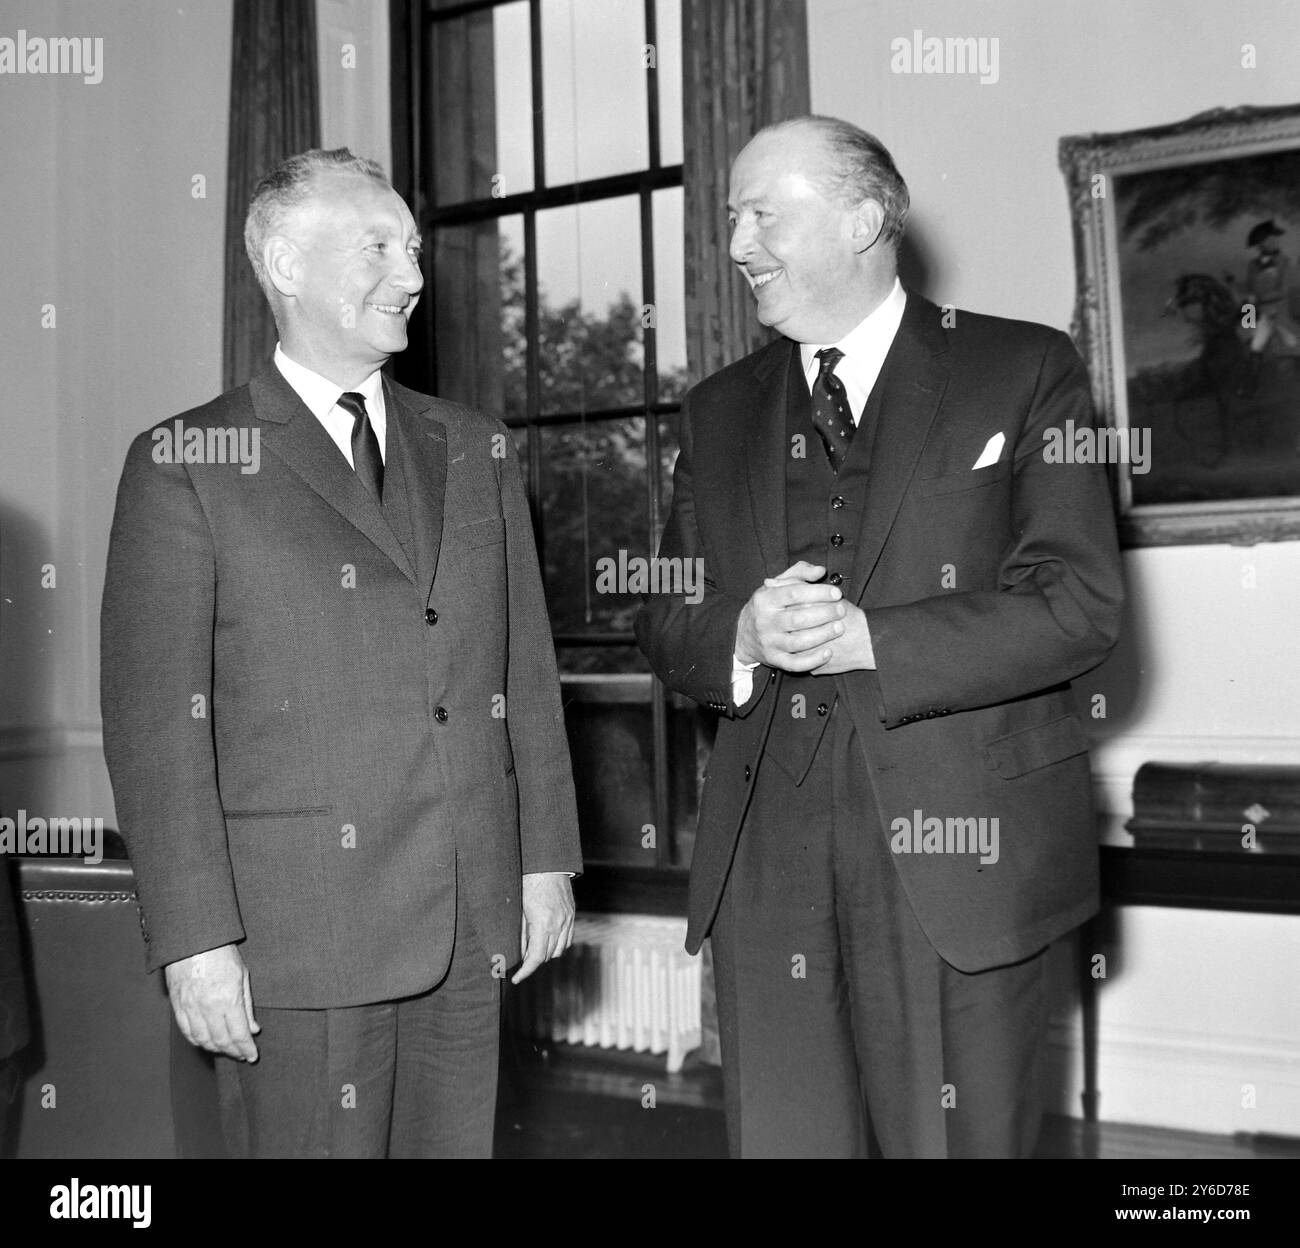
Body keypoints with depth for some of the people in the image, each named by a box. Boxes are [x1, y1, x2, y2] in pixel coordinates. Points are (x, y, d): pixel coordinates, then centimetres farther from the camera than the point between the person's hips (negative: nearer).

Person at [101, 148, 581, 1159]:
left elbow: (526, 669, 12)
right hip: (297, 933, -4)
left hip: (475, 923, 4)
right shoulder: (186, 465, -3)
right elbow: (156, 719, -7)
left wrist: (546, 857, 9)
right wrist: (197, 940, -11)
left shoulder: (476, 450, 12)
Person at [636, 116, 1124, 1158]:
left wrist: (868, 639, -16)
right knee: (781, 1137, 9)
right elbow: (663, 622, 13)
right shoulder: (719, 412, 14)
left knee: (954, 1141, 6)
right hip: (765, 856, 4)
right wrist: (742, 637, -10)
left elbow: (1080, 605, -7)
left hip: (957, 847, -3)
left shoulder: (1026, 372, 1)